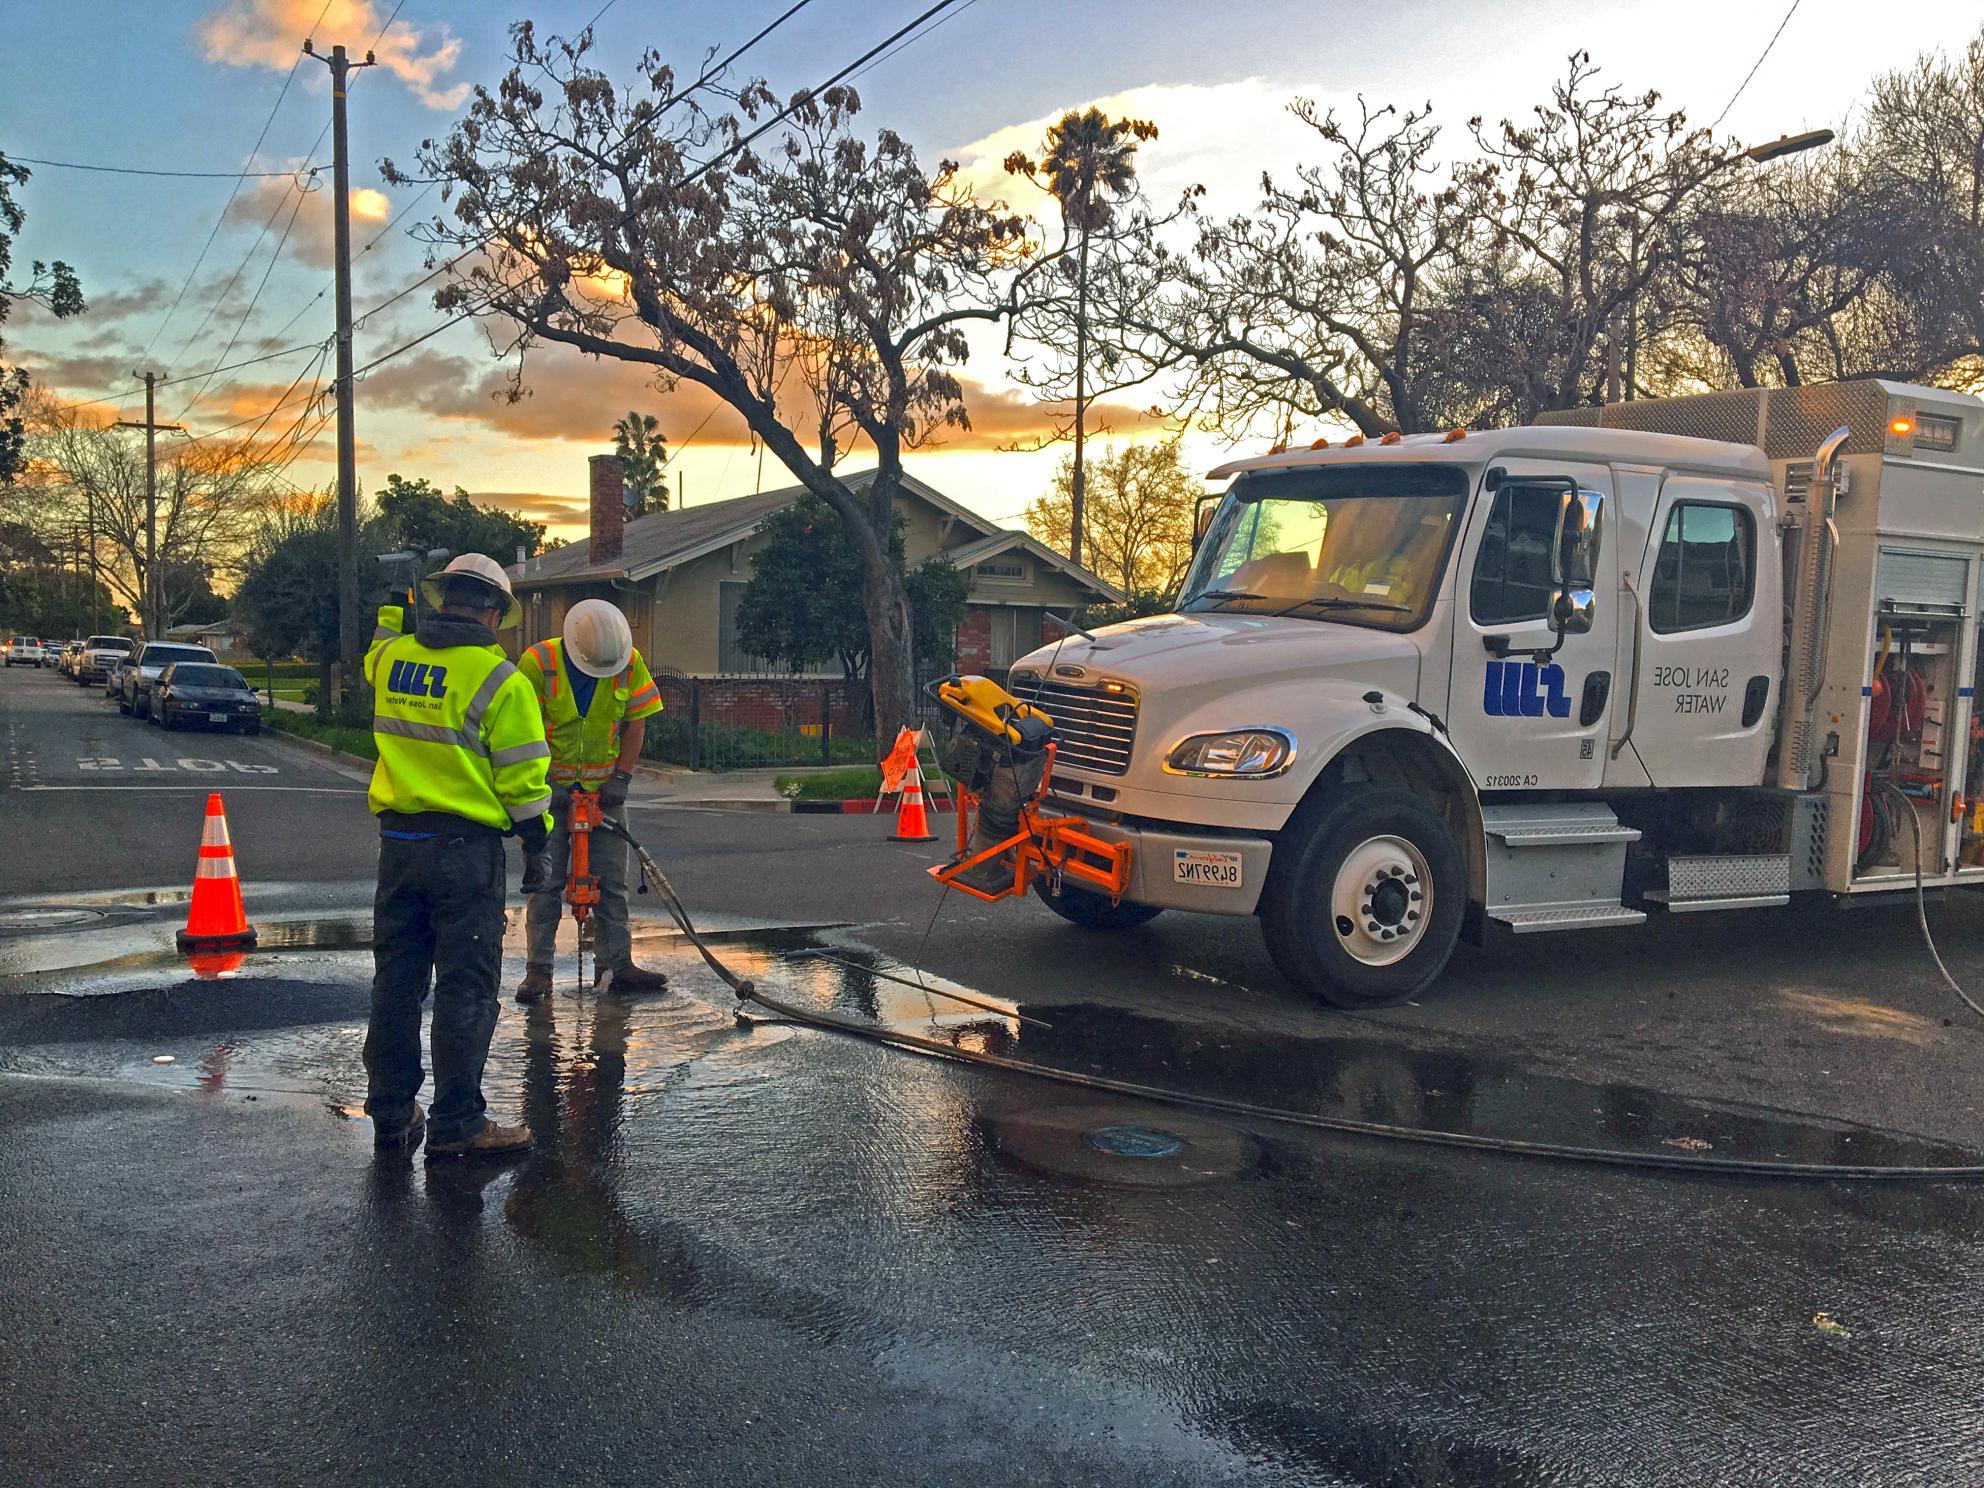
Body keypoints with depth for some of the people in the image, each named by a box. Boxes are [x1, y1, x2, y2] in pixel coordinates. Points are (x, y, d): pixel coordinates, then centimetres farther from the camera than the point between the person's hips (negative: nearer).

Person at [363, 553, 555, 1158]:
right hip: (466, 847, -6)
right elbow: (523, 777, -8)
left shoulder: (389, 656, 5)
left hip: (398, 841, 6)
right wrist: (536, 845, 2)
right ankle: (456, 1124, 5)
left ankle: (391, 1114, 23)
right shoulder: (500, 681, -11)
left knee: (396, 979, 14)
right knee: (466, 988, 0)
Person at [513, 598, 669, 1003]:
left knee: (612, 882, 4)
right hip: (550, 788, -2)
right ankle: (538, 970, 8)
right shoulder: (538, 662, -17)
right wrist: (543, 786, -13)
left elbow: (635, 724, -1)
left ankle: (619, 965, 11)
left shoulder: (630, 662, -8)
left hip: (605, 788, 3)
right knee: (545, 882, 1)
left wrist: (621, 778, -8)